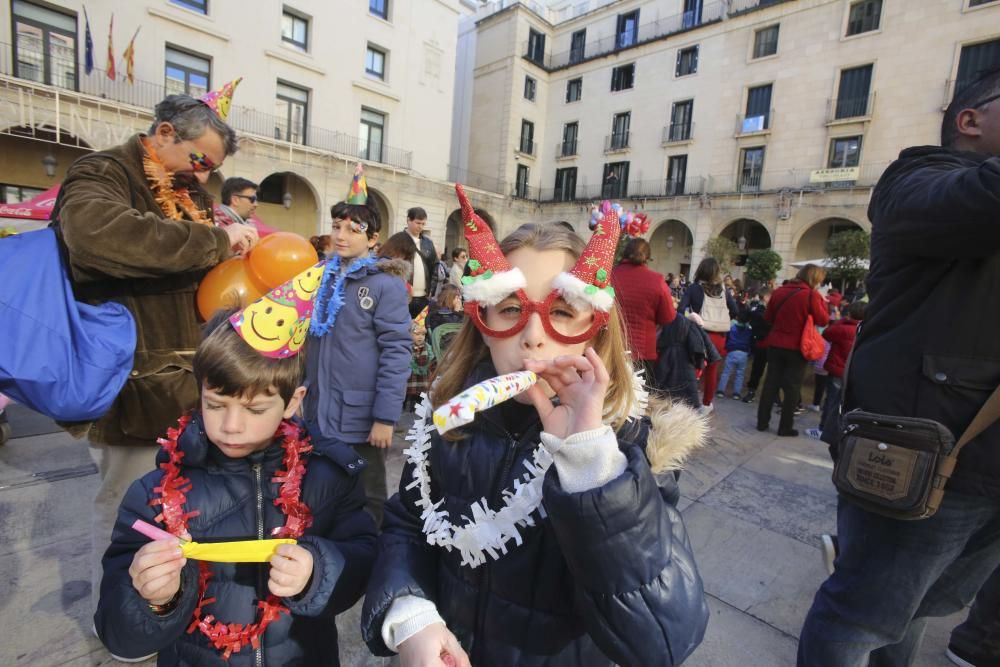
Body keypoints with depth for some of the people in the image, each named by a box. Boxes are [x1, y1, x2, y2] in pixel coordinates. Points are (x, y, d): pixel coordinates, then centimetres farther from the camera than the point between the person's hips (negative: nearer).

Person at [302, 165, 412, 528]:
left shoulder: (385, 283, -12)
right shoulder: (322, 275, 7)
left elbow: (397, 352, -16)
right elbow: (310, 340, 16)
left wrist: (386, 416, -18)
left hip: (359, 415, -6)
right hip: (318, 411, 7)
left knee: (365, 501, 13)